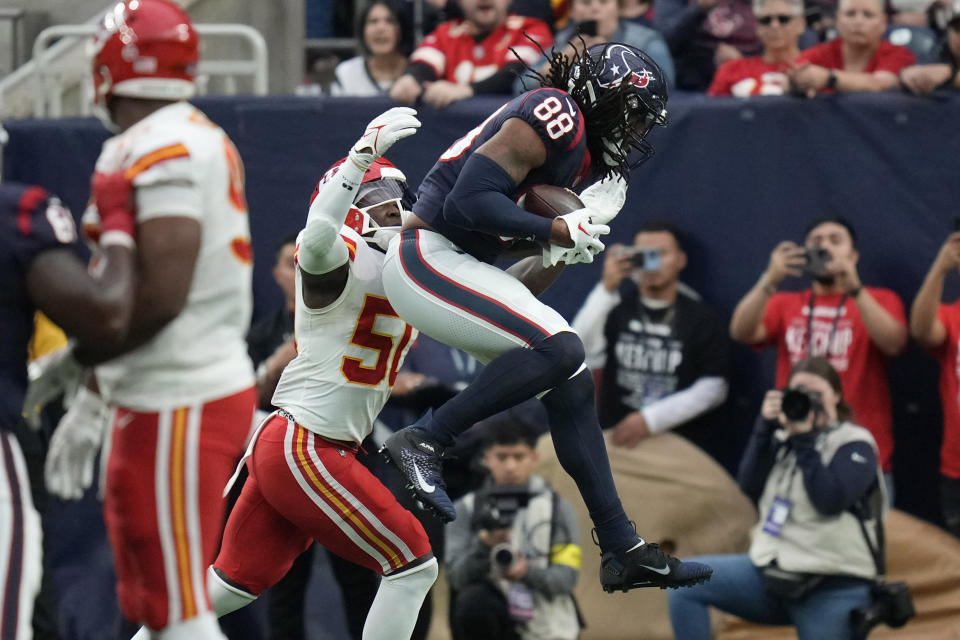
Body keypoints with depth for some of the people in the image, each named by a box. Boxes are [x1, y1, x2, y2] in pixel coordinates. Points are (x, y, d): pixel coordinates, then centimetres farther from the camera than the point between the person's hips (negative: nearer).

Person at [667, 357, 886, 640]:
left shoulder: (854, 445, -5)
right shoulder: (783, 439, 11)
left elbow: (830, 500, -20)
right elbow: (750, 486, -2)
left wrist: (804, 440, -18)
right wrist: (766, 426, -9)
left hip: (831, 591, -5)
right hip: (773, 576, 5)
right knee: (684, 583, -11)